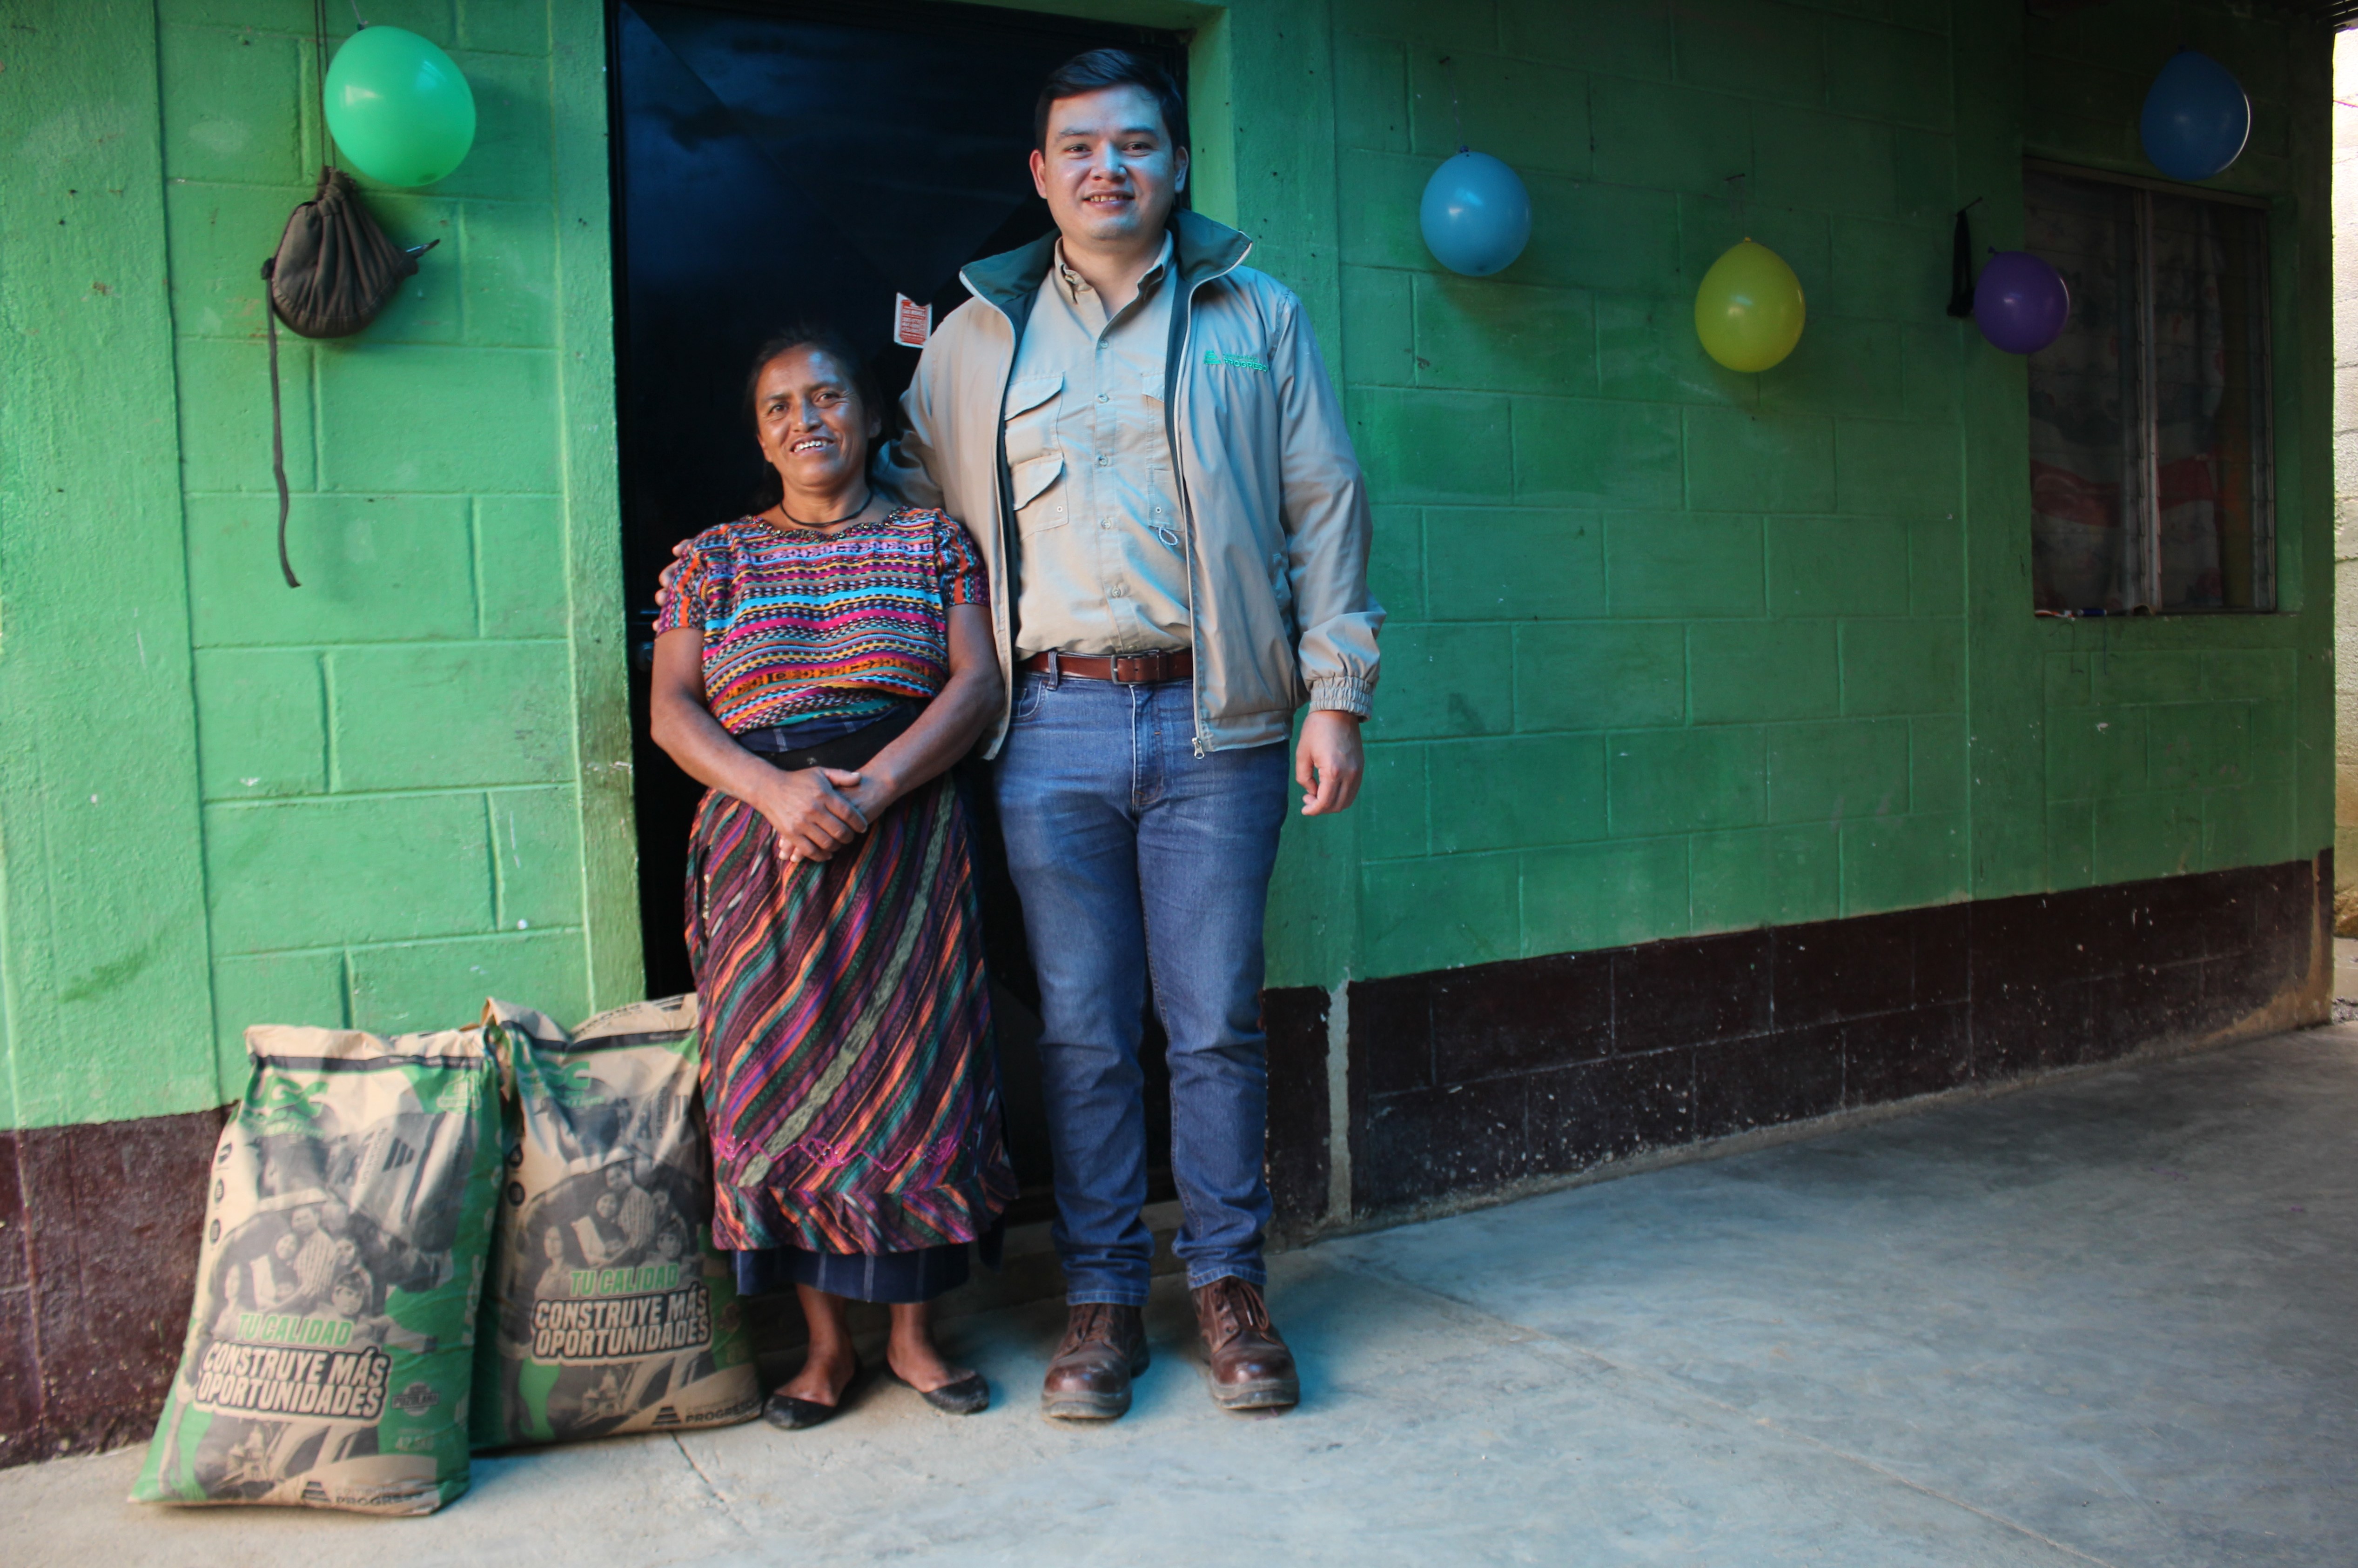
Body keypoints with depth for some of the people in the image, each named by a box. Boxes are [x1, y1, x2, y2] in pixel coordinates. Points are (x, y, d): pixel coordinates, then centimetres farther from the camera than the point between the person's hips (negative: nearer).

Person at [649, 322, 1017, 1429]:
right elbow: (673, 711, 3)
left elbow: (977, 686, -1)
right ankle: (825, 1341, 12)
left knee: (912, 1072, -2)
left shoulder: (933, 541, 10)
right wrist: (778, 789, -15)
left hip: (907, 839, -1)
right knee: (779, 1080, -1)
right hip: (762, 842, 1)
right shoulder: (714, 559, 13)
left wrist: (872, 788, -16)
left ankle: (914, 1329, 13)